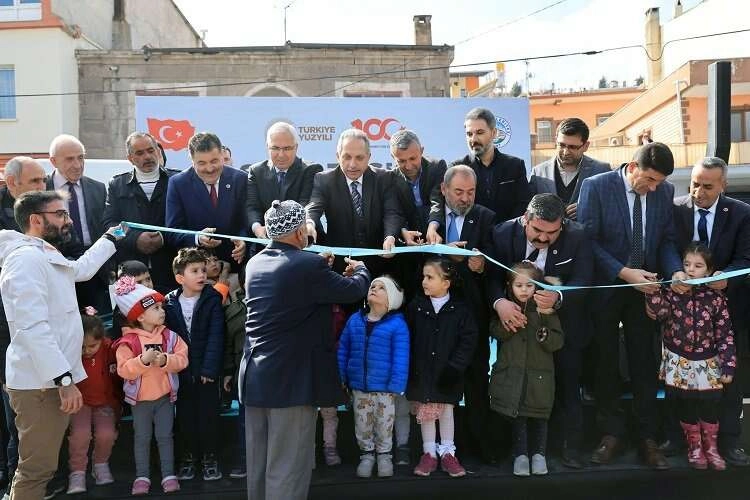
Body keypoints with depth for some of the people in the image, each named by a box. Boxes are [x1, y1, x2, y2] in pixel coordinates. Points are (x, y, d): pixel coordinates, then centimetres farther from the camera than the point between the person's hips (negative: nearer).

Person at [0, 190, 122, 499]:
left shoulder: (47, 256, 17)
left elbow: (82, 269, 40)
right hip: (39, 382, -10)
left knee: (41, 466, 15)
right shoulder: (26, 258, -16)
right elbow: (32, 327, -25)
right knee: (36, 469, -4)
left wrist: (110, 239, 42)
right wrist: (65, 379, -27)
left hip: (52, 378, 10)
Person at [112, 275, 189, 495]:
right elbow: (123, 370, -17)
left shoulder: (169, 336, -3)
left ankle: (169, 475, 19)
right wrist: (143, 360, -29)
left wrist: (166, 360, -23)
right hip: (140, 398, -2)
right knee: (142, 438, 10)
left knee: (165, 436, 9)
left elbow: (182, 359, -6)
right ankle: (142, 476, 22)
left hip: (165, 395, 2)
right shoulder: (128, 341, -12)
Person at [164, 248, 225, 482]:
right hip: (181, 370, 2)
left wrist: (209, 368, -17)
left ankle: (209, 458, 21)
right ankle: (187, 458, 26)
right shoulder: (169, 303, 0)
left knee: (208, 415, 6)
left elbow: (215, 336, -11)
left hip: (208, 370, -2)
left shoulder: (212, 299, -6)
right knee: (184, 415, 11)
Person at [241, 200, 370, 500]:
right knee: (287, 468, 1)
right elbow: (354, 290, -4)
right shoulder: (308, 265, -16)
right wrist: (359, 268, 17)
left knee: (258, 466, 17)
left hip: (254, 378, 8)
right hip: (291, 380, -7)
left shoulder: (254, 264, 6)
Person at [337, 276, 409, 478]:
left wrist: (396, 385, -17)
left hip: (384, 386, -3)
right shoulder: (354, 320, 5)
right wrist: (342, 377, 6)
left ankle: (384, 455, 30)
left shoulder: (397, 324, -8)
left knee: (384, 424, 10)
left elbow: (401, 358, -12)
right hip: (359, 385, 3)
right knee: (362, 425, 12)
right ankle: (366, 454, 30)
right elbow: (343, 350, 10)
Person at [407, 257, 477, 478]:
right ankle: (429, 453, 22)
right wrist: (409, 368, -5)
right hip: (422, 371, 2)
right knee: (425, 411, 9)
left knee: (446, 410, 10)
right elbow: (407, 338, 0)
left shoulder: (460, 309, -7)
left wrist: (455, 367, -13)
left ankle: (447, 452, 23)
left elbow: (468, 339, -8)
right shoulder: (416, 306, -3)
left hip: (447, 374, -1)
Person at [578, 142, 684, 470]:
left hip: (644, 289, 3)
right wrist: (624, 273, -22)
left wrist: (675, 271, -15)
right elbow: (588, 240, -15)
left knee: (644, 363, 5)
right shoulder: (596, 186, -13)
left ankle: (647, 439, 14)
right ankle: (611, 434, 22)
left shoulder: (664, 191, 0)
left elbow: (666, 240, 5)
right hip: (605, 288, -2)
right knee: (605, 362, 8)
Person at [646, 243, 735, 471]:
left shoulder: (716, 297, -6)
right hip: (679, 362, 0)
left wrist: (728, 366, -6)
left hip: (707, 363, 0)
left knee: (710, 406, 5)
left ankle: (710, 447, 27)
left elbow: (725, 334, -4)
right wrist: (654, 291, -37)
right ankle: (694, 446, 28)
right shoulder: (672, 292, -5)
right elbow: (659, 312, -22)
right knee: (685, 407, 8)